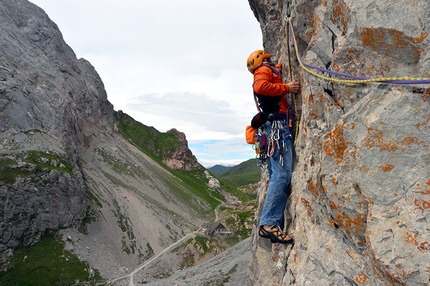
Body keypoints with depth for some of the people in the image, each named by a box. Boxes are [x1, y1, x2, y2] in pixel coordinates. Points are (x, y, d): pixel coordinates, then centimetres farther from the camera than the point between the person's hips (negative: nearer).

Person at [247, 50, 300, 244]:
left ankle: (274, 225, -2)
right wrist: (286, 88, -11)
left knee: (278, 177, 2)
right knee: (282, 174, -20)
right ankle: (268, 223, -26)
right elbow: (260, 86, -18)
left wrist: (279, 65, 56)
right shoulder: (264, 70, 5)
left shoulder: (270, 73, 32)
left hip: (274, 127, 10)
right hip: (277, 125, -10)